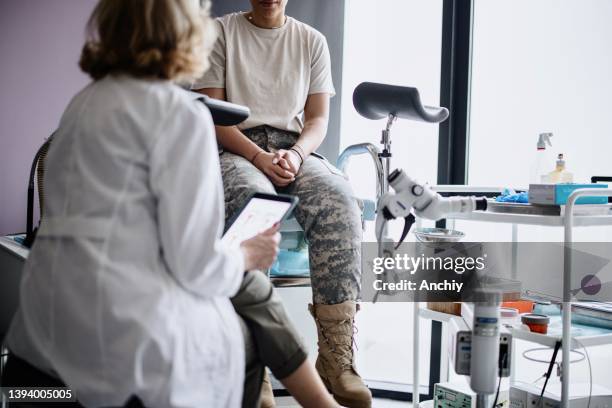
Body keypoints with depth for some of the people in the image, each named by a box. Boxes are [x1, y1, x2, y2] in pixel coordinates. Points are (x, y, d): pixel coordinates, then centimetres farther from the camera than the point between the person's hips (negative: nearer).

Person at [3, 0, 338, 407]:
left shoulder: (85, 102, 14)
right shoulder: (180, 112, -11)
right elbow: (196, 264, -15)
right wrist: (246, 255, 7)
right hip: (130, 326, -7)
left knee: (249, 285, 23)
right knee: (255, 338, 20)